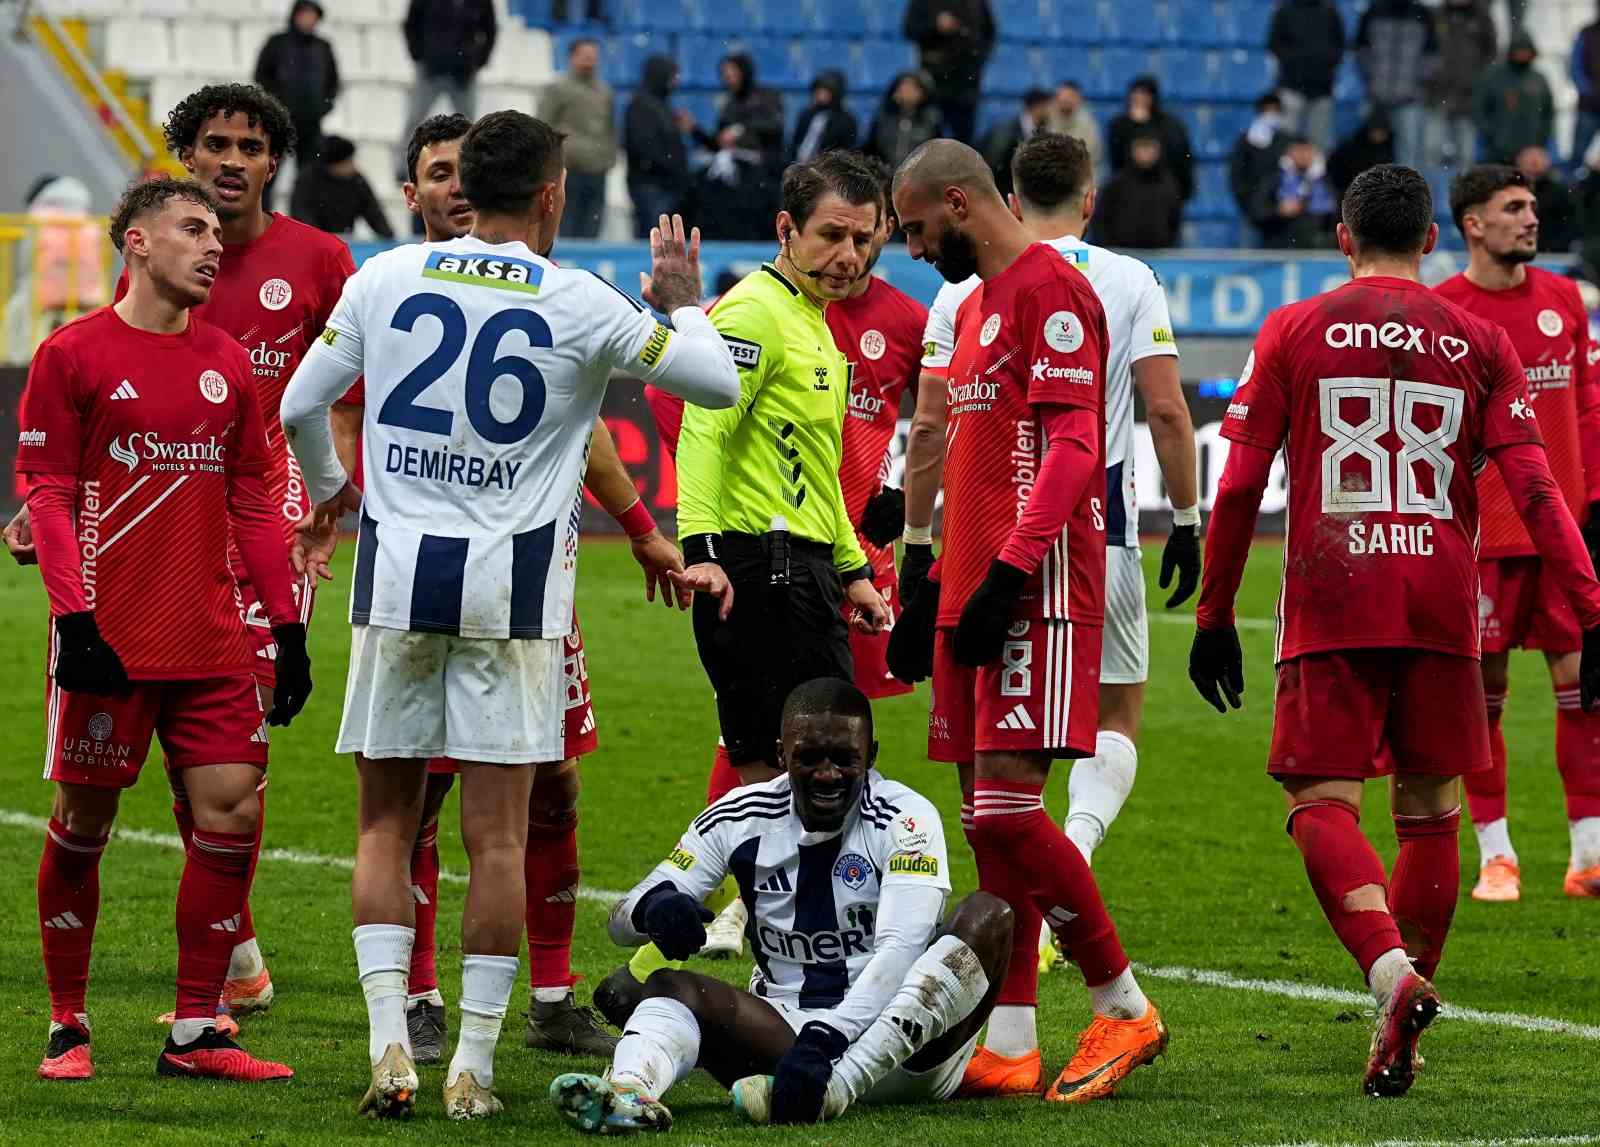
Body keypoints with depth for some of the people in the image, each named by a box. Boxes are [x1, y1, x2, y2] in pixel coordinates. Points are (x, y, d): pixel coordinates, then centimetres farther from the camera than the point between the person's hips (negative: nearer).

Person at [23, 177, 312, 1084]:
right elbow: (47, 494, -3)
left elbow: (253, 501, 16)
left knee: (232, 814, -4)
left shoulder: (225, 363, 13)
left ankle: (196, 1034, 4)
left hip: (211, 643, 4)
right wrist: (74, 615, -13)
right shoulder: (73, 354, -1)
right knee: (85, 822, 1)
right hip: (108, 636, -4)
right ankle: (68, 1026, 14)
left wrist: (289, 626, 11)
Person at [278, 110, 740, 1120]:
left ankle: (390, 1044, -2)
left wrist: (327, 489, 33)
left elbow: (301, 406, 13)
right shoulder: (581, 305, -5)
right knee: (498, 835, 3)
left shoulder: (385, 278, 2)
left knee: (387, 821, 10)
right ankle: (474, 1065, 2)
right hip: (513, 585, -2)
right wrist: (683, 300, 22)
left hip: (398, 575, 2)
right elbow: (719, 381, 3)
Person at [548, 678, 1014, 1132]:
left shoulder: (905, 818, -9)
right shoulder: (741, 817, 3)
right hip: (783, 1026, 3)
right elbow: (622, 921, 3)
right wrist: (655, 906, -23)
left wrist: (821, 1042, -38)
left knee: (987, 916, -27)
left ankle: (836, 1087, -45)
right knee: (672, 986, -20)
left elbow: (898, 950, -23)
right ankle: (628, 1091, -57)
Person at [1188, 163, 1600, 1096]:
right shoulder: (1478, 342, 7)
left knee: (1323, 807, -2)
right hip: (1443, 611, 2)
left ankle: (1392, 972, -28)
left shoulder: (1295, 331, 5)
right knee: (1430, 812, 12)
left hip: (1331, 604, -2)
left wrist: (1215, 615, 11)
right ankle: (1398, 1046, 12)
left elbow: (1238, 488, 3)